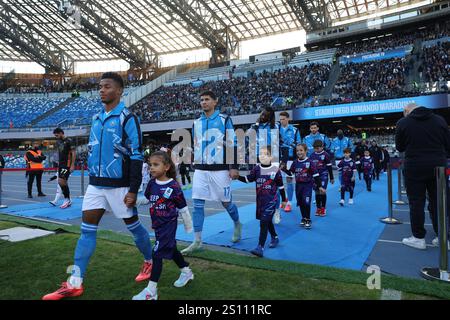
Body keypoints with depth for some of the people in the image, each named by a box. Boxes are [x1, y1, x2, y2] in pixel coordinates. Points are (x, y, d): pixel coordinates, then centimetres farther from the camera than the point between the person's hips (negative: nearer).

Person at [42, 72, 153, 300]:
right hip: (96, 184, 7)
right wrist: (94, 179, 19)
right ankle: (75, 284, 13)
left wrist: (133, 190, -17)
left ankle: (150, 262, 31)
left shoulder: (127, 118, -11)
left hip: (119, 185, -6)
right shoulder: (96, 118, 11)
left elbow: (136, 156, -14)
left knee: (133, 226, 7)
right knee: (87, 230, 5)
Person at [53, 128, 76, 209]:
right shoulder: (58, 142, 13)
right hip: (60, 164, 8)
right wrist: (58, 163, 16)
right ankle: (68, 201, 17)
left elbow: (73, 153, -12)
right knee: (62, 182, 8)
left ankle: (67, 199, -1)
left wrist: (72, 165, -17)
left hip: (67, 164, -8)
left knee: (61, 181, -15)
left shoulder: (68, 141, -9)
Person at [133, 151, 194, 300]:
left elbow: (183, 208, -10)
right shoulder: (152, 183, -2)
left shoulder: (173, 186, -19)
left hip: (168, 224, -7)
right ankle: (187, 272, 43)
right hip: (157, 224, 7)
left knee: (157, 253, -7)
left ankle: (151, 290, 4)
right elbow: (146, 199, 14)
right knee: (170, 249, 21)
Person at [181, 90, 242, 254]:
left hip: (220, 169, -4)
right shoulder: (196, 123, 12)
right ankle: (197, 241, 8)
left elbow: (232, 144, -6)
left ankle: (237, 224, 36)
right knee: (197, 204, 0)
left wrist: (233, 167, -11)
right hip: (200, 170, 5)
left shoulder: (224, 120, -2)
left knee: (226, 202, 6)